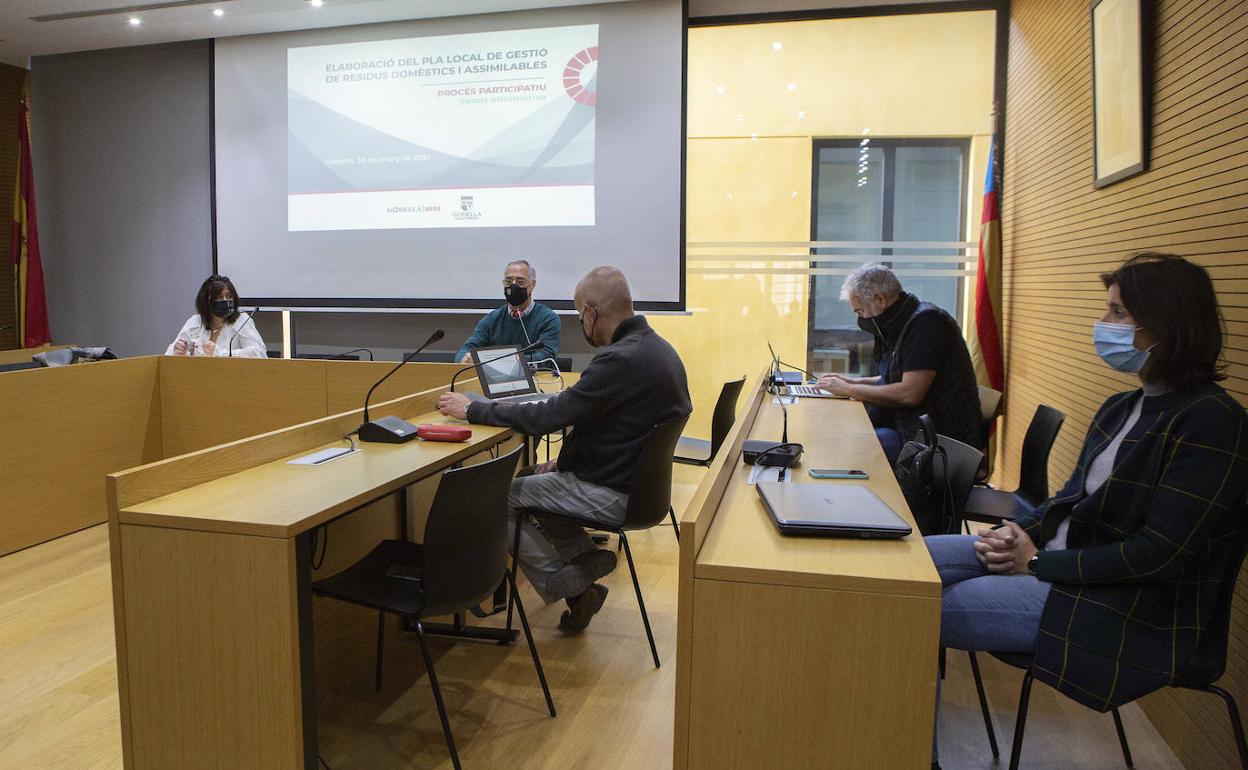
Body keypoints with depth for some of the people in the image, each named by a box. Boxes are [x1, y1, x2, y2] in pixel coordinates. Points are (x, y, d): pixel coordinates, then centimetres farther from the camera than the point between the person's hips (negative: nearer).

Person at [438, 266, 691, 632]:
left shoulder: (621, 360, -26)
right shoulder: (656, 347, 5)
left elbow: (547, 416, -24)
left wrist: (472, 409, -13)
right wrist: (566, 458, 10)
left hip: (612, 494, -10)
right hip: (638, 476, 10)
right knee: (533, 481, 23)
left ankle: (572, 589, 6)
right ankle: (585, 556, 14)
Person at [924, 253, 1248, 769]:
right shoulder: (1124, 407, 10)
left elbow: (1162, 553, -22)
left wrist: (1041, 562, -17)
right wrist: (1023, 530, -5)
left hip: (1132, 608, -9)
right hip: (1059, 556, 9)